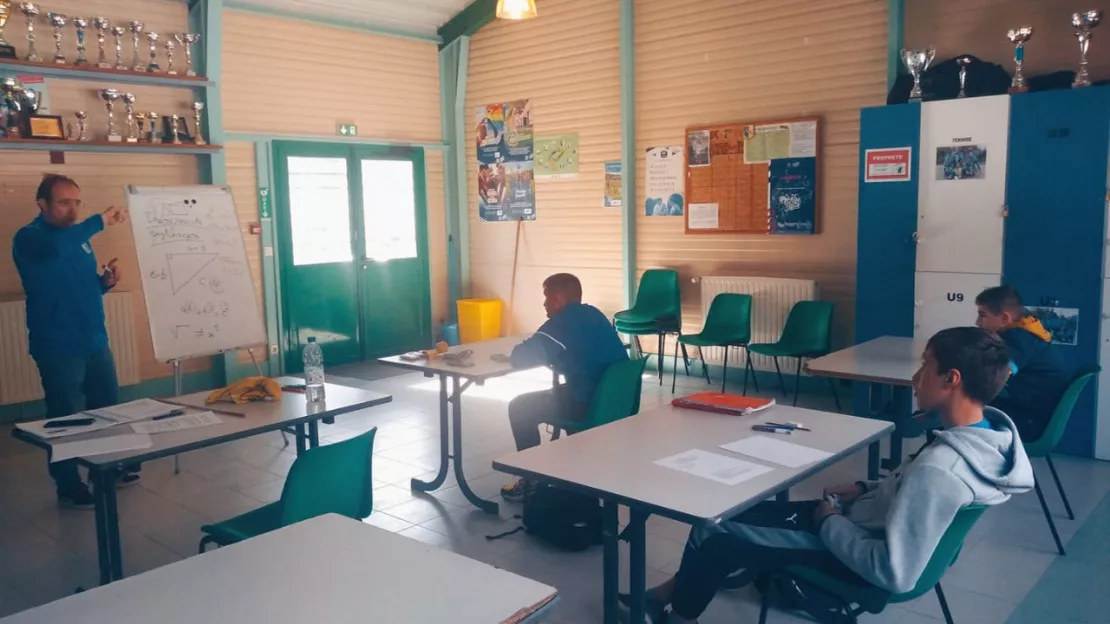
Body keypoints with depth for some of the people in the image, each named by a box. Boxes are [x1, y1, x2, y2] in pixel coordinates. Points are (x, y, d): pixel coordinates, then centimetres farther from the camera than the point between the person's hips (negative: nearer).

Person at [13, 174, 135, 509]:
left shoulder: (78, 239, 11)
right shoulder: (29, 238, -12)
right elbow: (55, 246, -37)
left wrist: (106, 281, 1)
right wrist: (101, 220, -32)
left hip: (95, 342, 7)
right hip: (58, 348, -7)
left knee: (109, 410, 14)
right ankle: (69, 487, 15)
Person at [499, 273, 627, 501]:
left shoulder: (562, 323, -12)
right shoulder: (593, 314, 14)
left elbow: (521, 358, -11)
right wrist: (549, 354, 16)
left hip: (591, 405, -9)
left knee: (520, 408, 8)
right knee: (557, 393, 35)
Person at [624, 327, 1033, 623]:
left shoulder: (938, 469, -37)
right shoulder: (995, 429, -8)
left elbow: (894, 574, -34)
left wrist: (830, 523, -20)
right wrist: (868, 490, 1)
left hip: (854, 556, -9)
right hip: (867, 521, 9)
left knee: (712, 535, 1)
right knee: (737, 512, 15)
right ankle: (676, 591, 33)